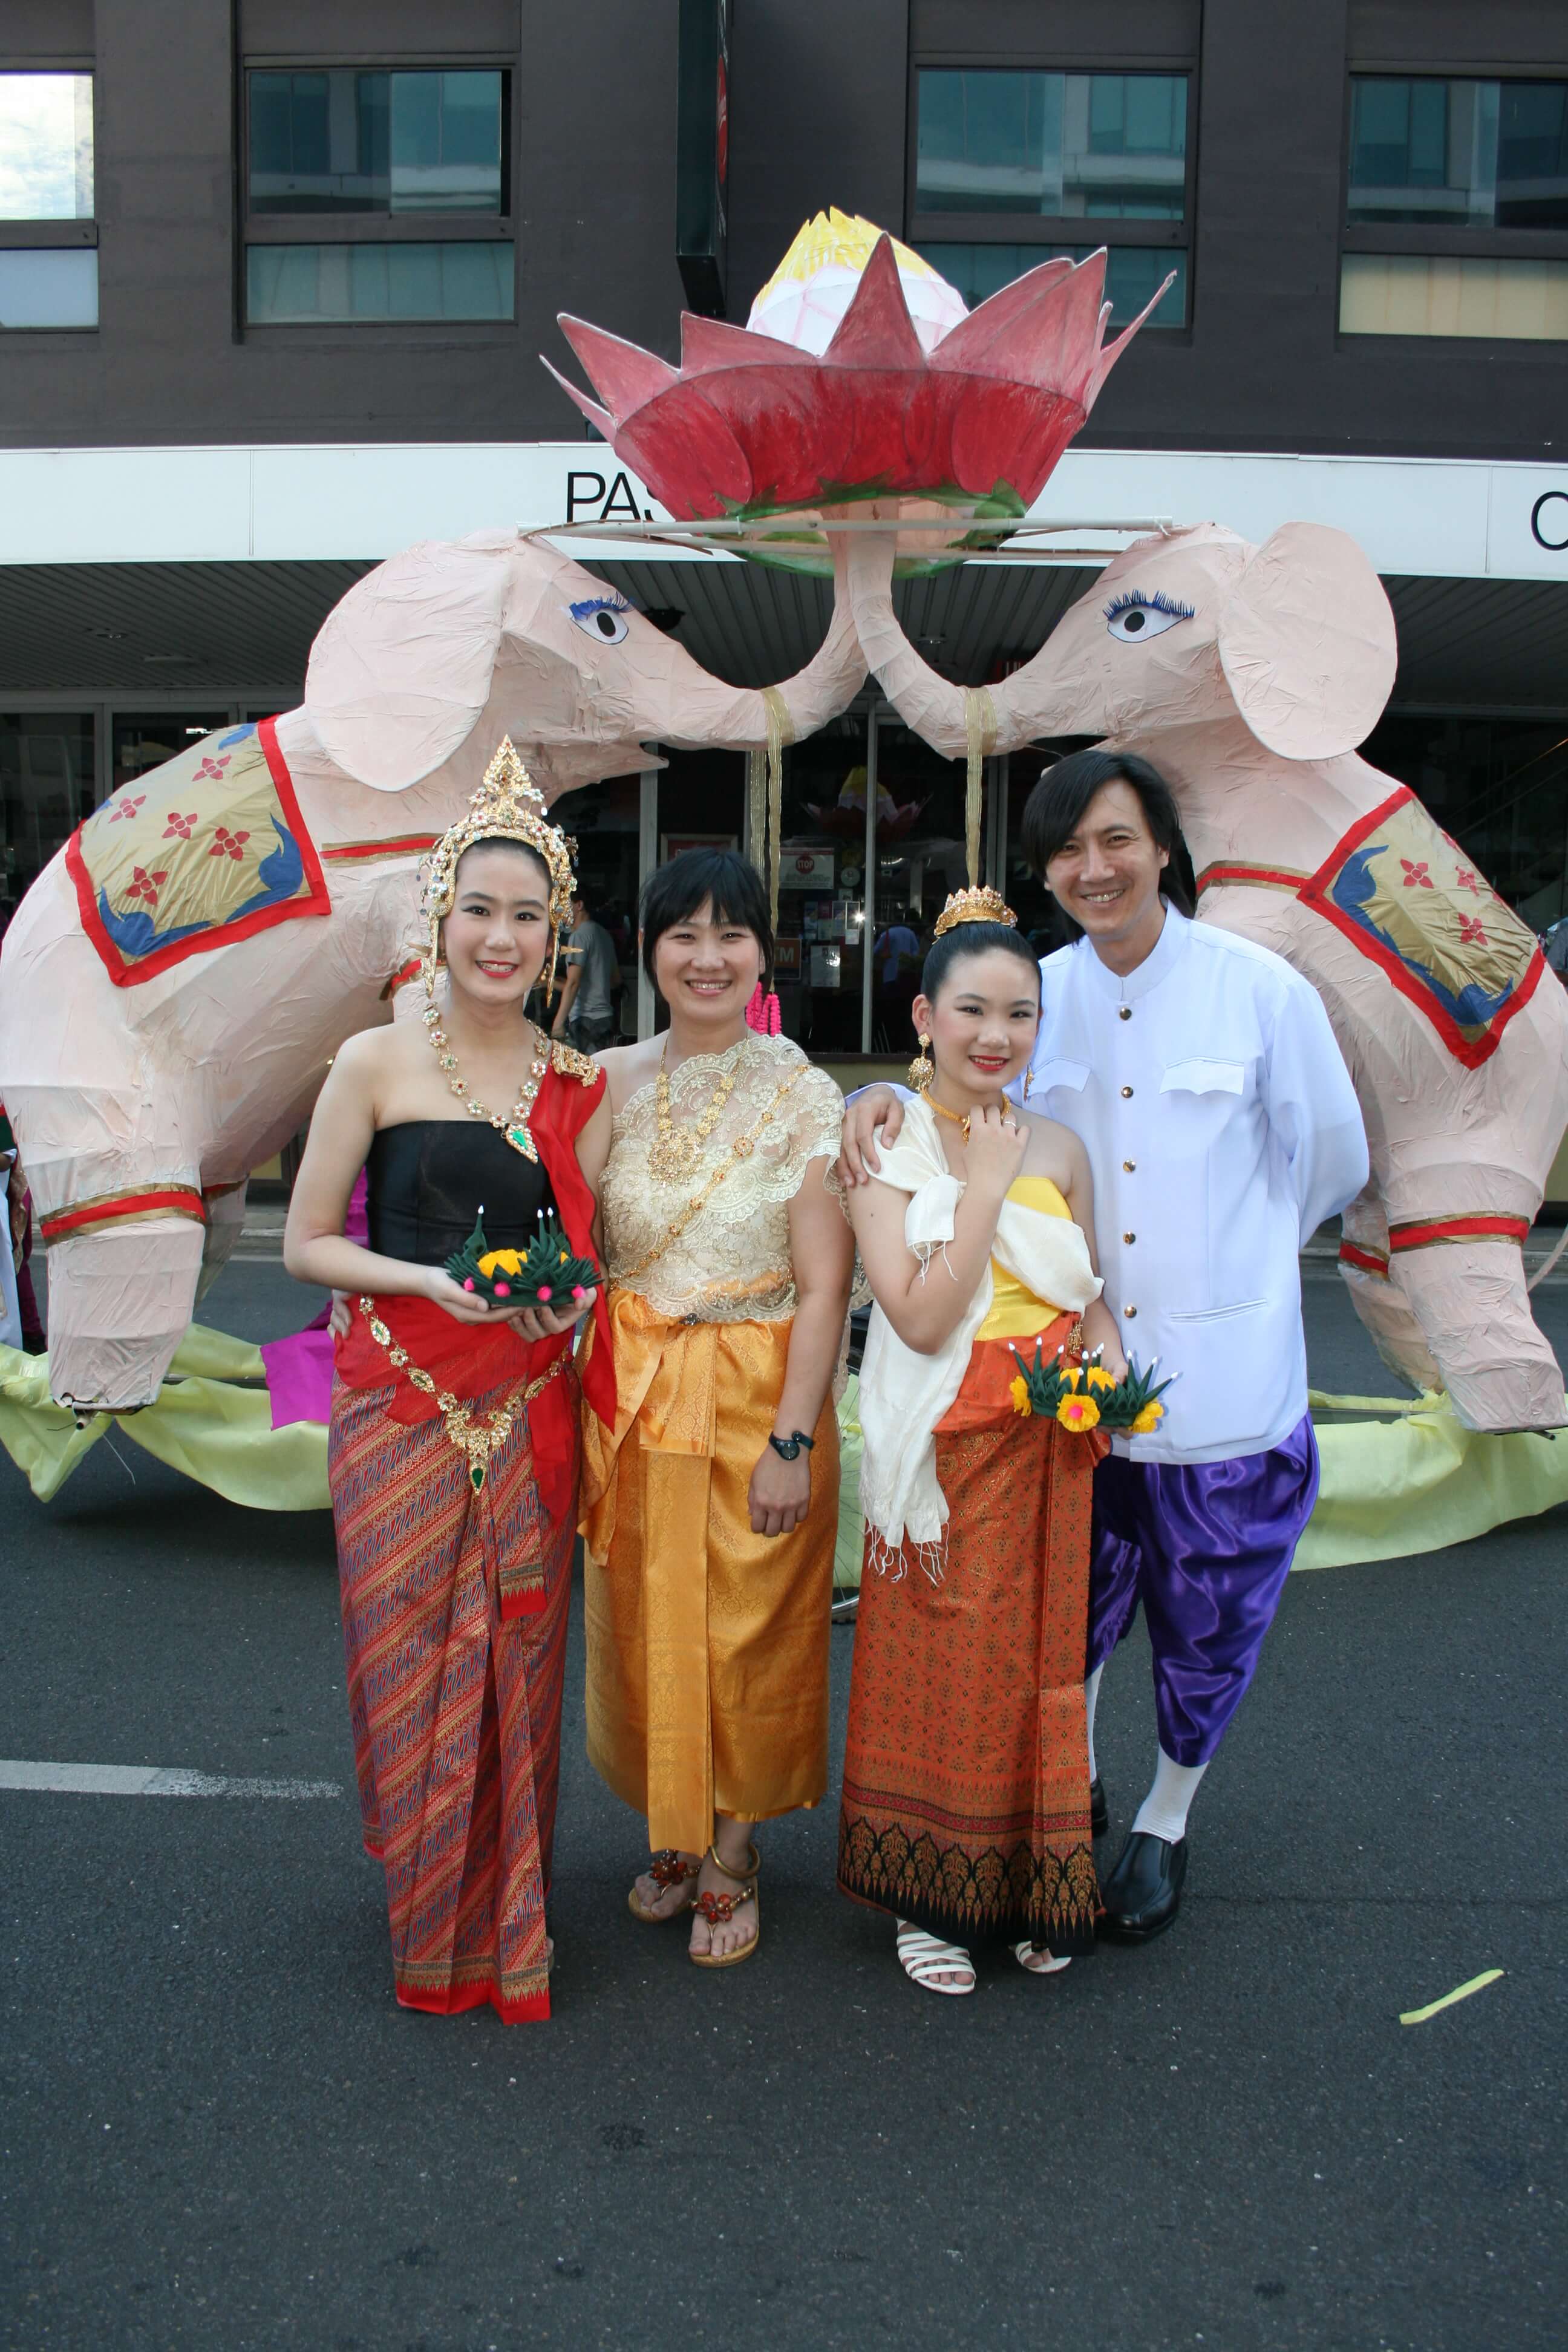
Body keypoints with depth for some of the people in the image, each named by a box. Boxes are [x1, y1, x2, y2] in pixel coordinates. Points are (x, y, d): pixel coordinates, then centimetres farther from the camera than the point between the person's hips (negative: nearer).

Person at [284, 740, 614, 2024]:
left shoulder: (578, 1086, 6)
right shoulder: (375, 1064, -2)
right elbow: (306, 1244, 0)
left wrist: (572, 1301, -7)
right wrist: (432, 1281, -15)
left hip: (528, 1413, 2)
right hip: (401, 1405, -2)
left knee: (521, 1665, 7)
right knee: (413, 1664, 3)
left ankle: (512, 1930, 29)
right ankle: (433, 1938, 25)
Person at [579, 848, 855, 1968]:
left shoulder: (806, 1098, -8)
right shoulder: (612, 1084, 2)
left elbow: (823, 1287, -10)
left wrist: (791, 1440, -15)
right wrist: (588, 1407, -1)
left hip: (757, 1402, -3)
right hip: (632, 1402, 3)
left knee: (749, 1633, 8)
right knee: (646, 1627, 12)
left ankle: (733, 1862, 29)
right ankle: (674, 1836, 35)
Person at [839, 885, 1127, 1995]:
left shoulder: (1060, 1150, 6)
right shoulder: (887, 1151, -6)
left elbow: (1092, 1298, 13)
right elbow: (922, 1318, -15)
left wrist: (1111, 1366, -7)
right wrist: (984, 1187, -15)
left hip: (1052, 1451, 4)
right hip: (944, 1456, -3)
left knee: (1040, 1661, 11)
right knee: (936, 1668, 5)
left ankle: (1033, 1890, 30)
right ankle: (928, 1897, 24)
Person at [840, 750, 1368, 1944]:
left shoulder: (1263, 989, -7)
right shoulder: (1034, 993, 0)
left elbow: (1333, 1162, 4)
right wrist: (882, 1099, -15)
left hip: (1227, 1383, -2)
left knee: (1208, 1627, 13)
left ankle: (1166, 1822, 40)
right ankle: (1069, 1784, 43)